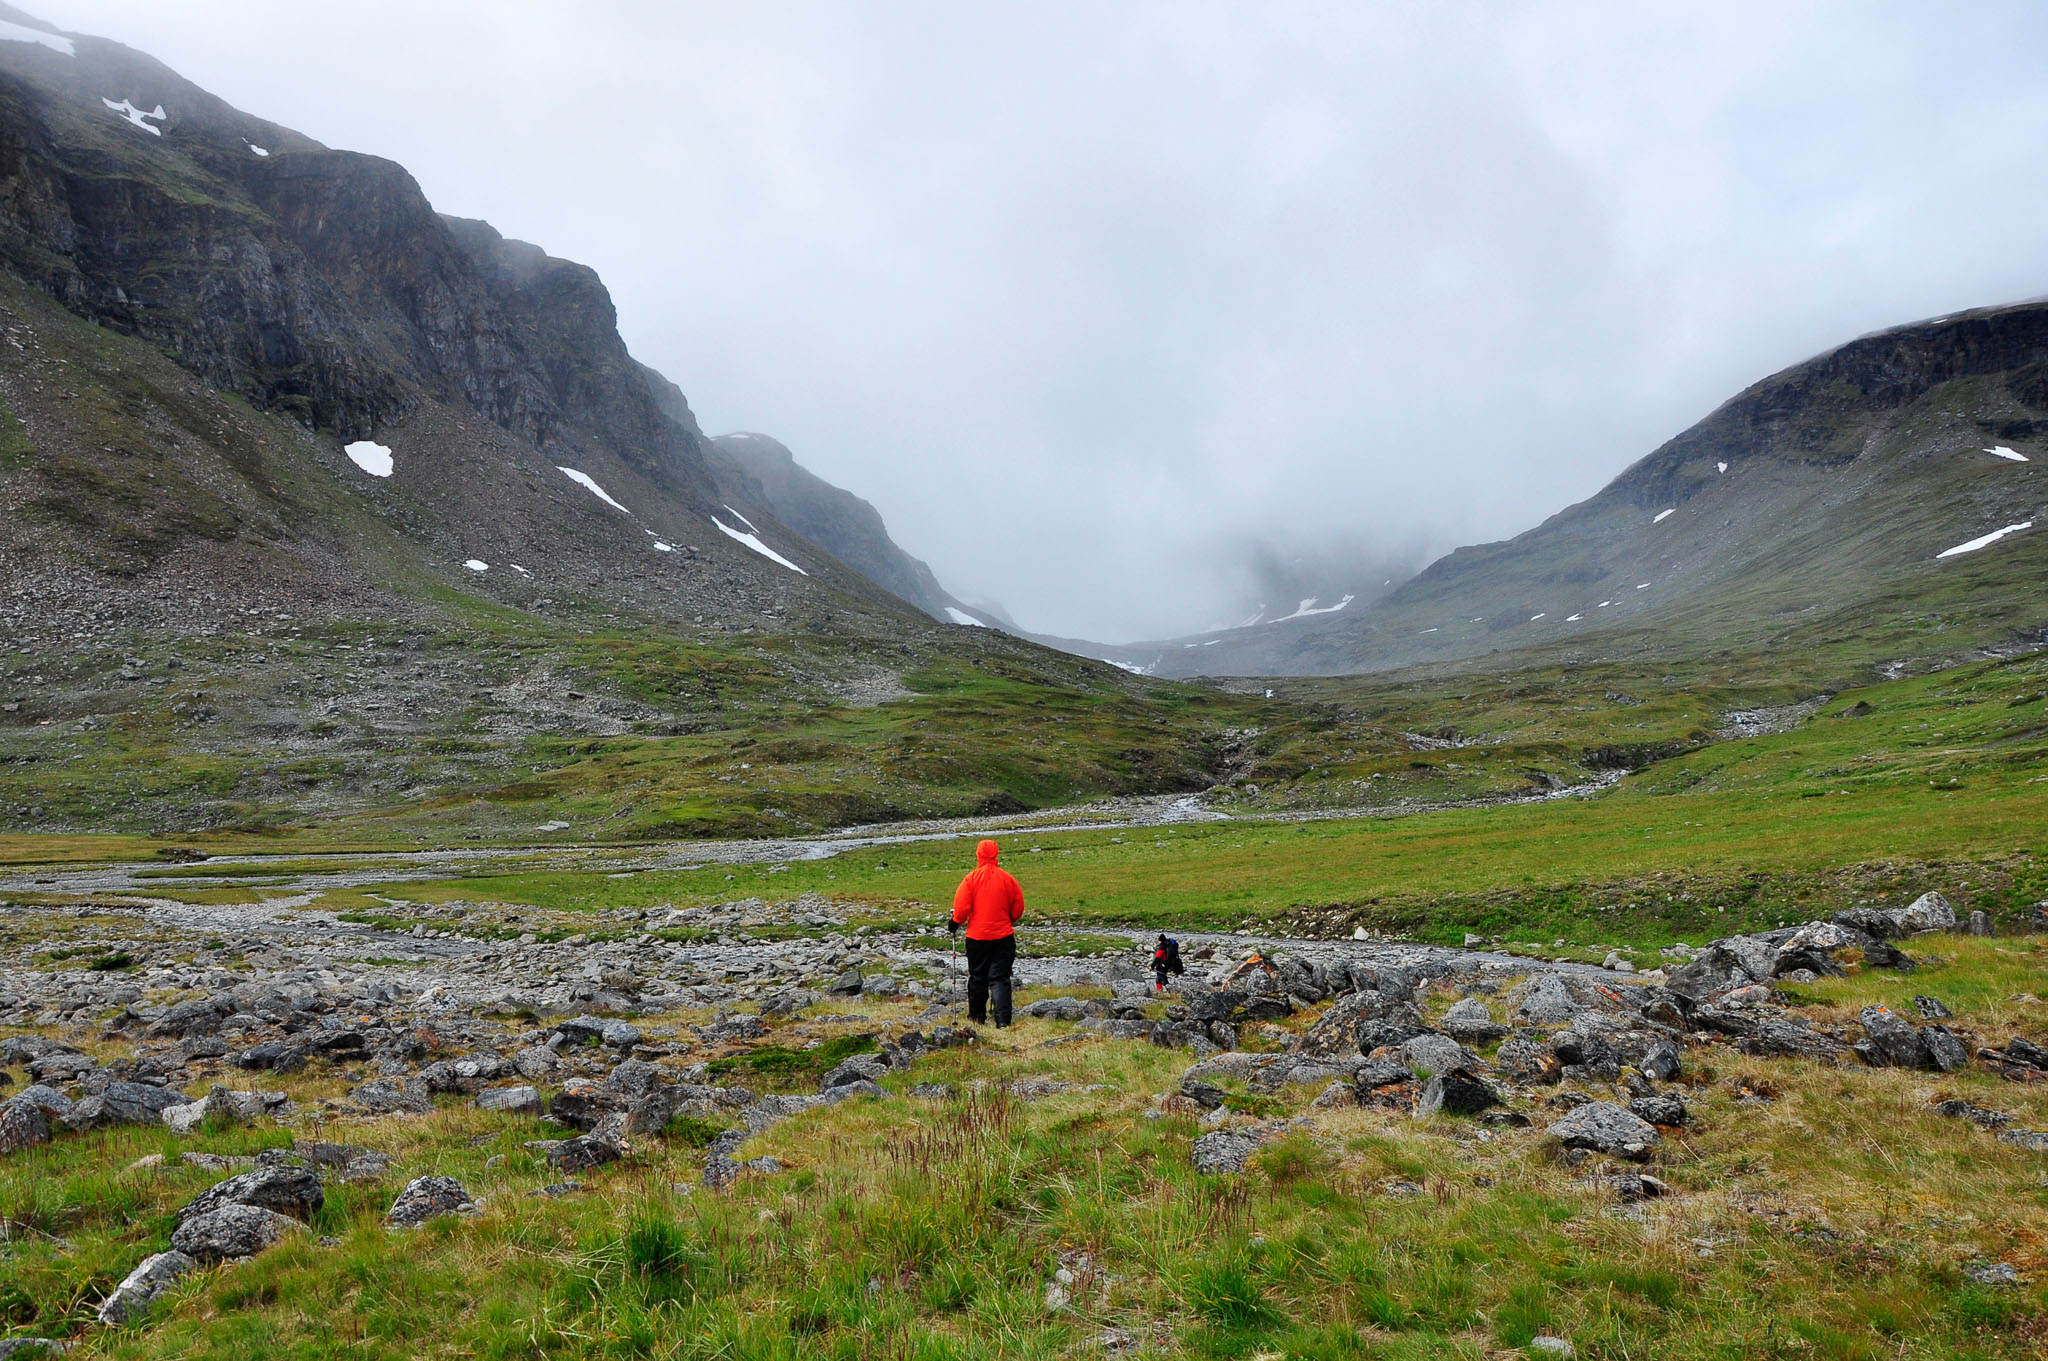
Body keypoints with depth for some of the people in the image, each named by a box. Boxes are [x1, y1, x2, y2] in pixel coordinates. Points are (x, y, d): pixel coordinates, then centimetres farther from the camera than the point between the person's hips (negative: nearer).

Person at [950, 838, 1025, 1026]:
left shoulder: (971, 878, -9)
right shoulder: (1007, 878, -1)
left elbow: (961, 907, -10)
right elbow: (1018, 907, 6)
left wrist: (955, 923, 8)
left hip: (977, 935, -1)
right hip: (1004, 936, 1)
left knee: (977, 977, 14)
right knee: (1000, 978, 2)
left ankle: (977, 1016, 26)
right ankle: (1003, 1020, -9)